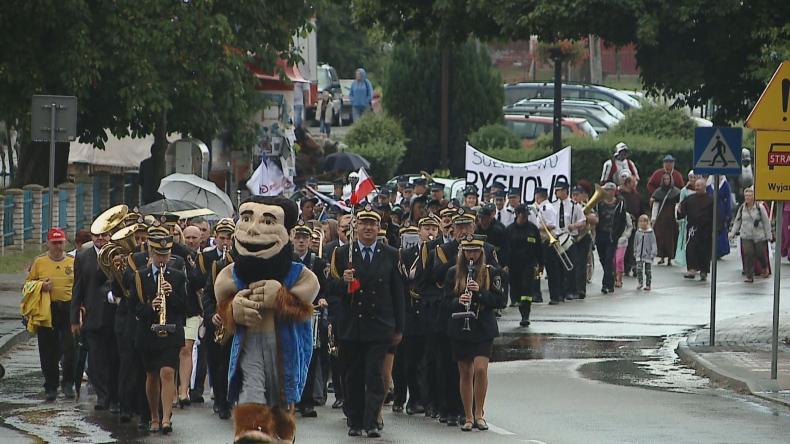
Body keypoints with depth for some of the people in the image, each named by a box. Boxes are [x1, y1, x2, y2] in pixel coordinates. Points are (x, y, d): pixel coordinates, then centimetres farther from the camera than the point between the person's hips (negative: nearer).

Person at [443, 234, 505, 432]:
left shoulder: (491, 272, 2)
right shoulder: (453, 273, 6)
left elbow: (500, 300, -2)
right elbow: (447, 300, 5)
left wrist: (480, 292, -16)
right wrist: (459, 301, -16)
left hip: (484, 328, -2)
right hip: (460, 328, 2)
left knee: (480, 368, -15)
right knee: (465, 372, 4)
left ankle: (479, 414, -2)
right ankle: (468, 417, 12)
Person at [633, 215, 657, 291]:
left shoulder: (650, 233, -6)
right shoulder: (638, 233, 3)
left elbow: (653, 244, -6)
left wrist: (653, 254, -12)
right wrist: (635, 253, 14)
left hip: (648, 255, -2)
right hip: (639, 255, 2)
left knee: (648, 271, 6)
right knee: (639, 269, -14)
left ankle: (648, 285, 15)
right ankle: (640, 283, -5)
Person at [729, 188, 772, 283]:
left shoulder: (760, 207, -7)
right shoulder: (742, 208, 4)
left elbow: (766, 222, -2)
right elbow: (737, 222, 12)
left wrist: (768, 235, -1)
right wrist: (732, 233, 5)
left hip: (759, 236, -2)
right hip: (746, 236, 2)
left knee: (760, 254, 5)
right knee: (748, 255, -9)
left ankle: (765, 268, 39)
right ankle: (749, 277, -4)